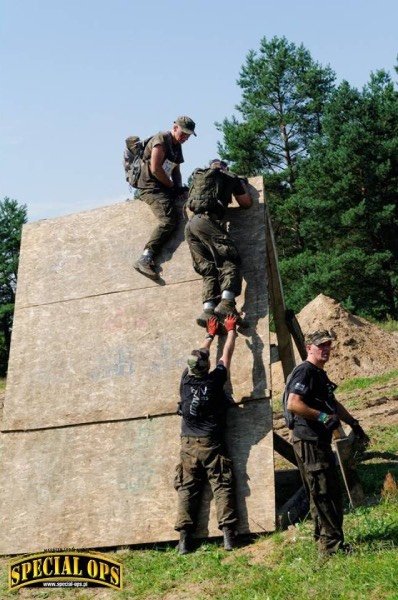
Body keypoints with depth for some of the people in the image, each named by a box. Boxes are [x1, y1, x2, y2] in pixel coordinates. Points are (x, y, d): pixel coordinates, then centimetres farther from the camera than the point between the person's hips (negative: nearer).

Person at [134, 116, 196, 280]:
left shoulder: (177, 146, 20)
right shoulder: (161, 139, -8)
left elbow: (176, 169, 22)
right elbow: (155, 169, -17)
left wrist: (178, 186, 2)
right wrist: (172, 186, -9)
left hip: (163, 187, 10)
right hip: (151, 187, -10)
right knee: (169, 220, -28)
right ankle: (145, 259, -33)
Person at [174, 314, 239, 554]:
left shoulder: (186, 381, 2)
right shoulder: (214, 381, -6)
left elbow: (198, 356, 20)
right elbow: (227, 353, 7)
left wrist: (210, 334, 33)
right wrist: (231, 330, 23)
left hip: (189, 445, 3)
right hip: (212, 444, -3)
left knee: (187, 489, 4)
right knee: (222, 486, 0)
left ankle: (185, 538, 1)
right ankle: (228, 534, -7)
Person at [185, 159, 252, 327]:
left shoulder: (198, 176, 29)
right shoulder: (229, 177, 17)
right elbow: (246, 203, 19)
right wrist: (241, 184, 37)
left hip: (191, 224, 6)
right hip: (207, 221, -6)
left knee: (209, 269, 3)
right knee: (230, 261, -9)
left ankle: (208, 309, -15)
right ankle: (226, 303, -31)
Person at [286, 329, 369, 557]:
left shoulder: (320, 374, 19)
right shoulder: (305, 371, -13)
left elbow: (333, 404, 30)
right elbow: (293, 404, -26)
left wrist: (354, 423, 27)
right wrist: (324, 417, -24)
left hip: (321, 441, 11)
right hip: (309, 442, -11)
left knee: (331, 493, 16)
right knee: (322, 493, -6)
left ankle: (325, 539, 27)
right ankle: (331, 544, 1)